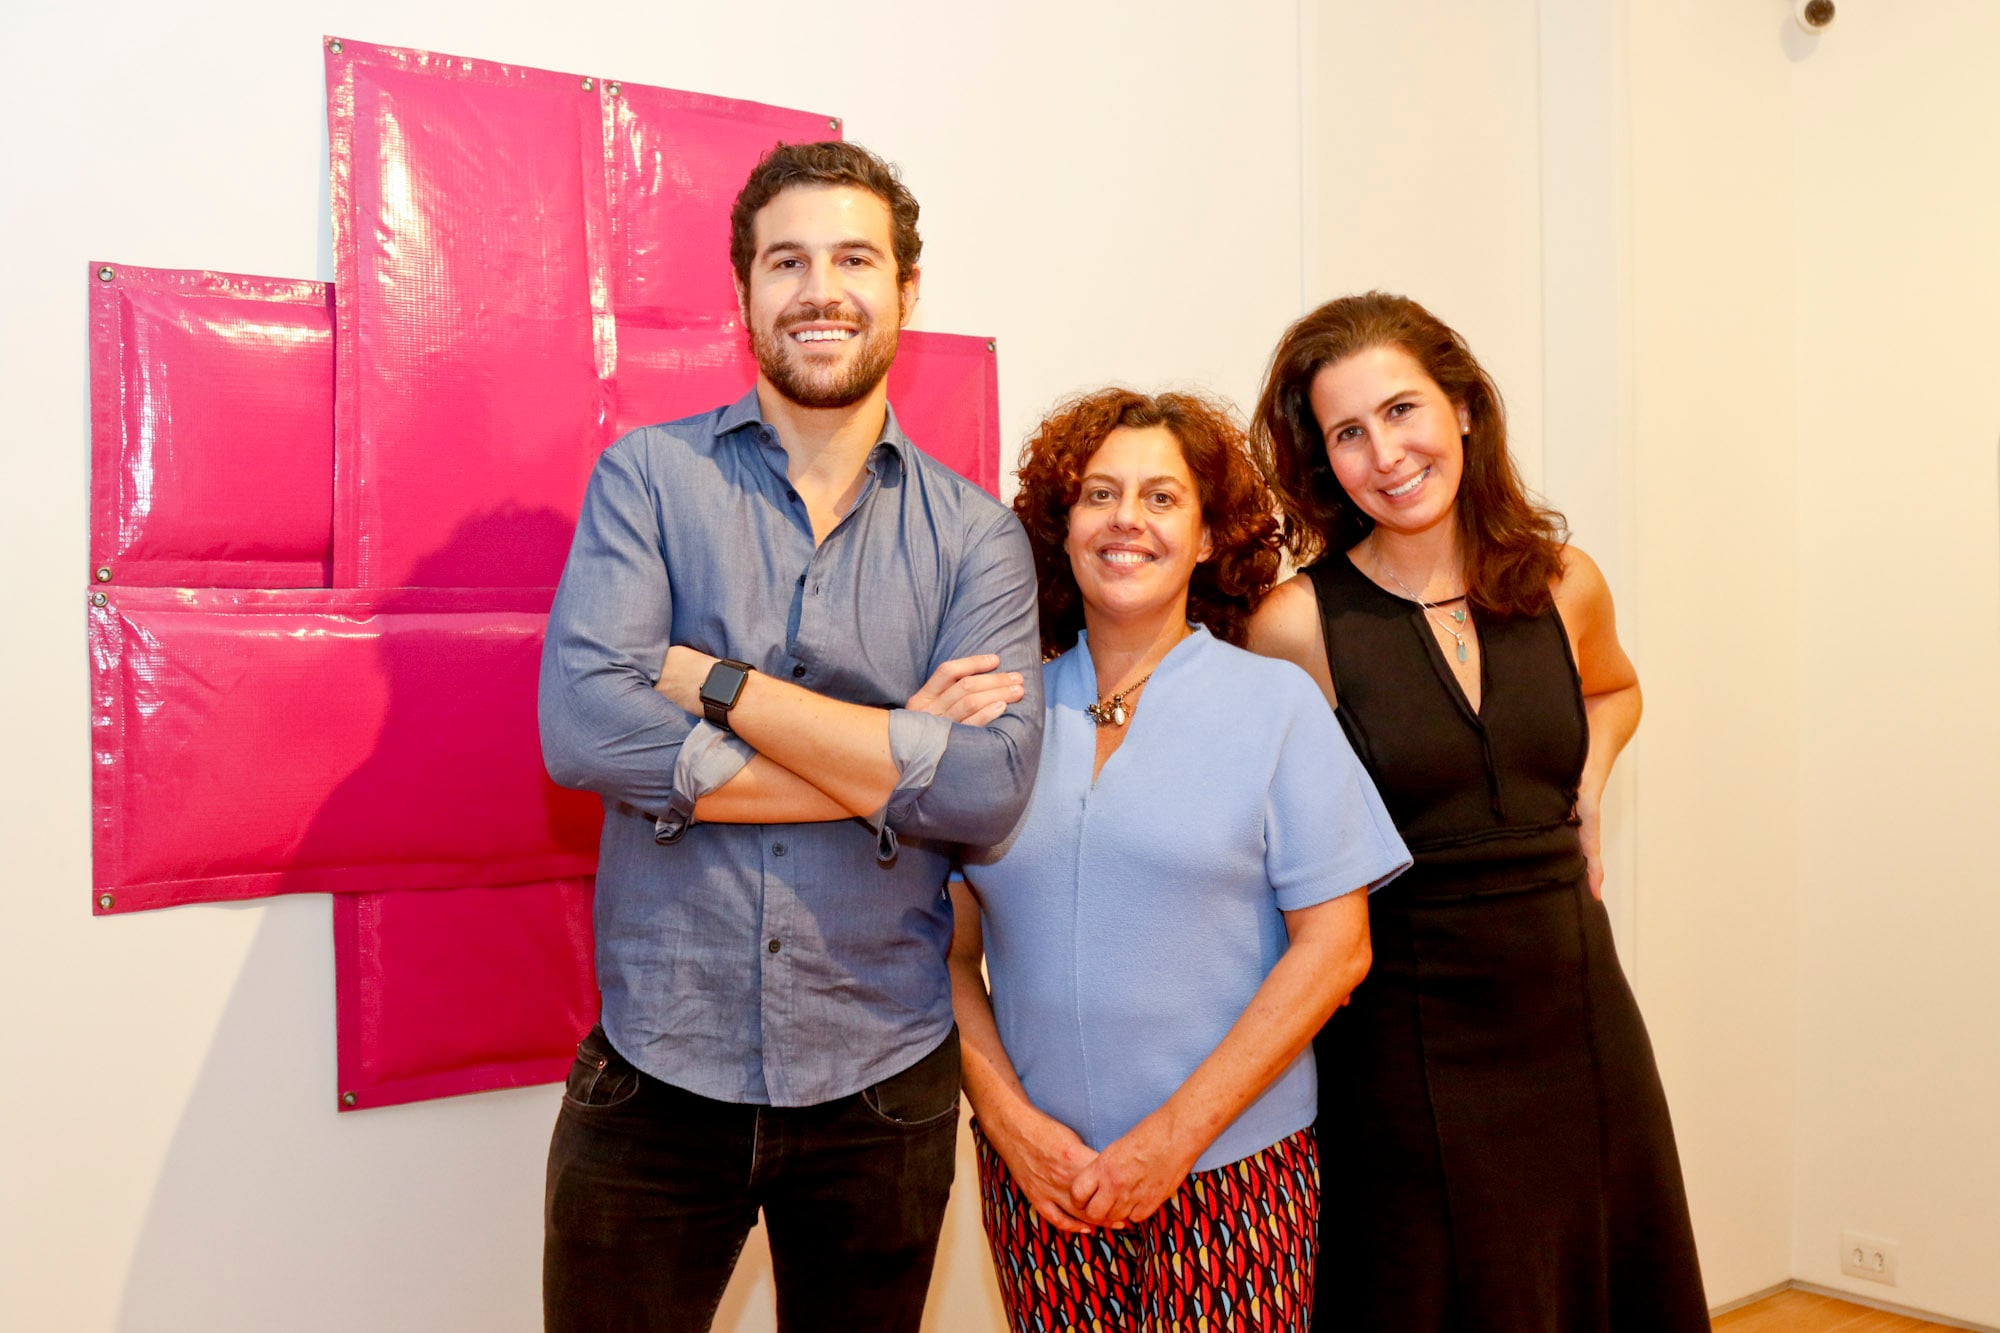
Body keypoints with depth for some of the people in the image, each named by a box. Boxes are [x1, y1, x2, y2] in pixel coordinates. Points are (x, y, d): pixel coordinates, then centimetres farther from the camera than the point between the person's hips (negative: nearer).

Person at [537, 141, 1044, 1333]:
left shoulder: (975, 535, 0)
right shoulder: (649, 476, -2)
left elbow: (992, 787, -15)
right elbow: (583, 728, -17)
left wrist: (713, 682, -17)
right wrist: (895, 758, -15)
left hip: (884, 1082, 2)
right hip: (657, 1067, -1)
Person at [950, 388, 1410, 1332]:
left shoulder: (1276, 702, -2)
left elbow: (1335, 947, -6)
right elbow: (951, 948, 5)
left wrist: (1174, 1135, -10)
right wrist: (1006, 1114, -8)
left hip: (1233, 1176, -1)